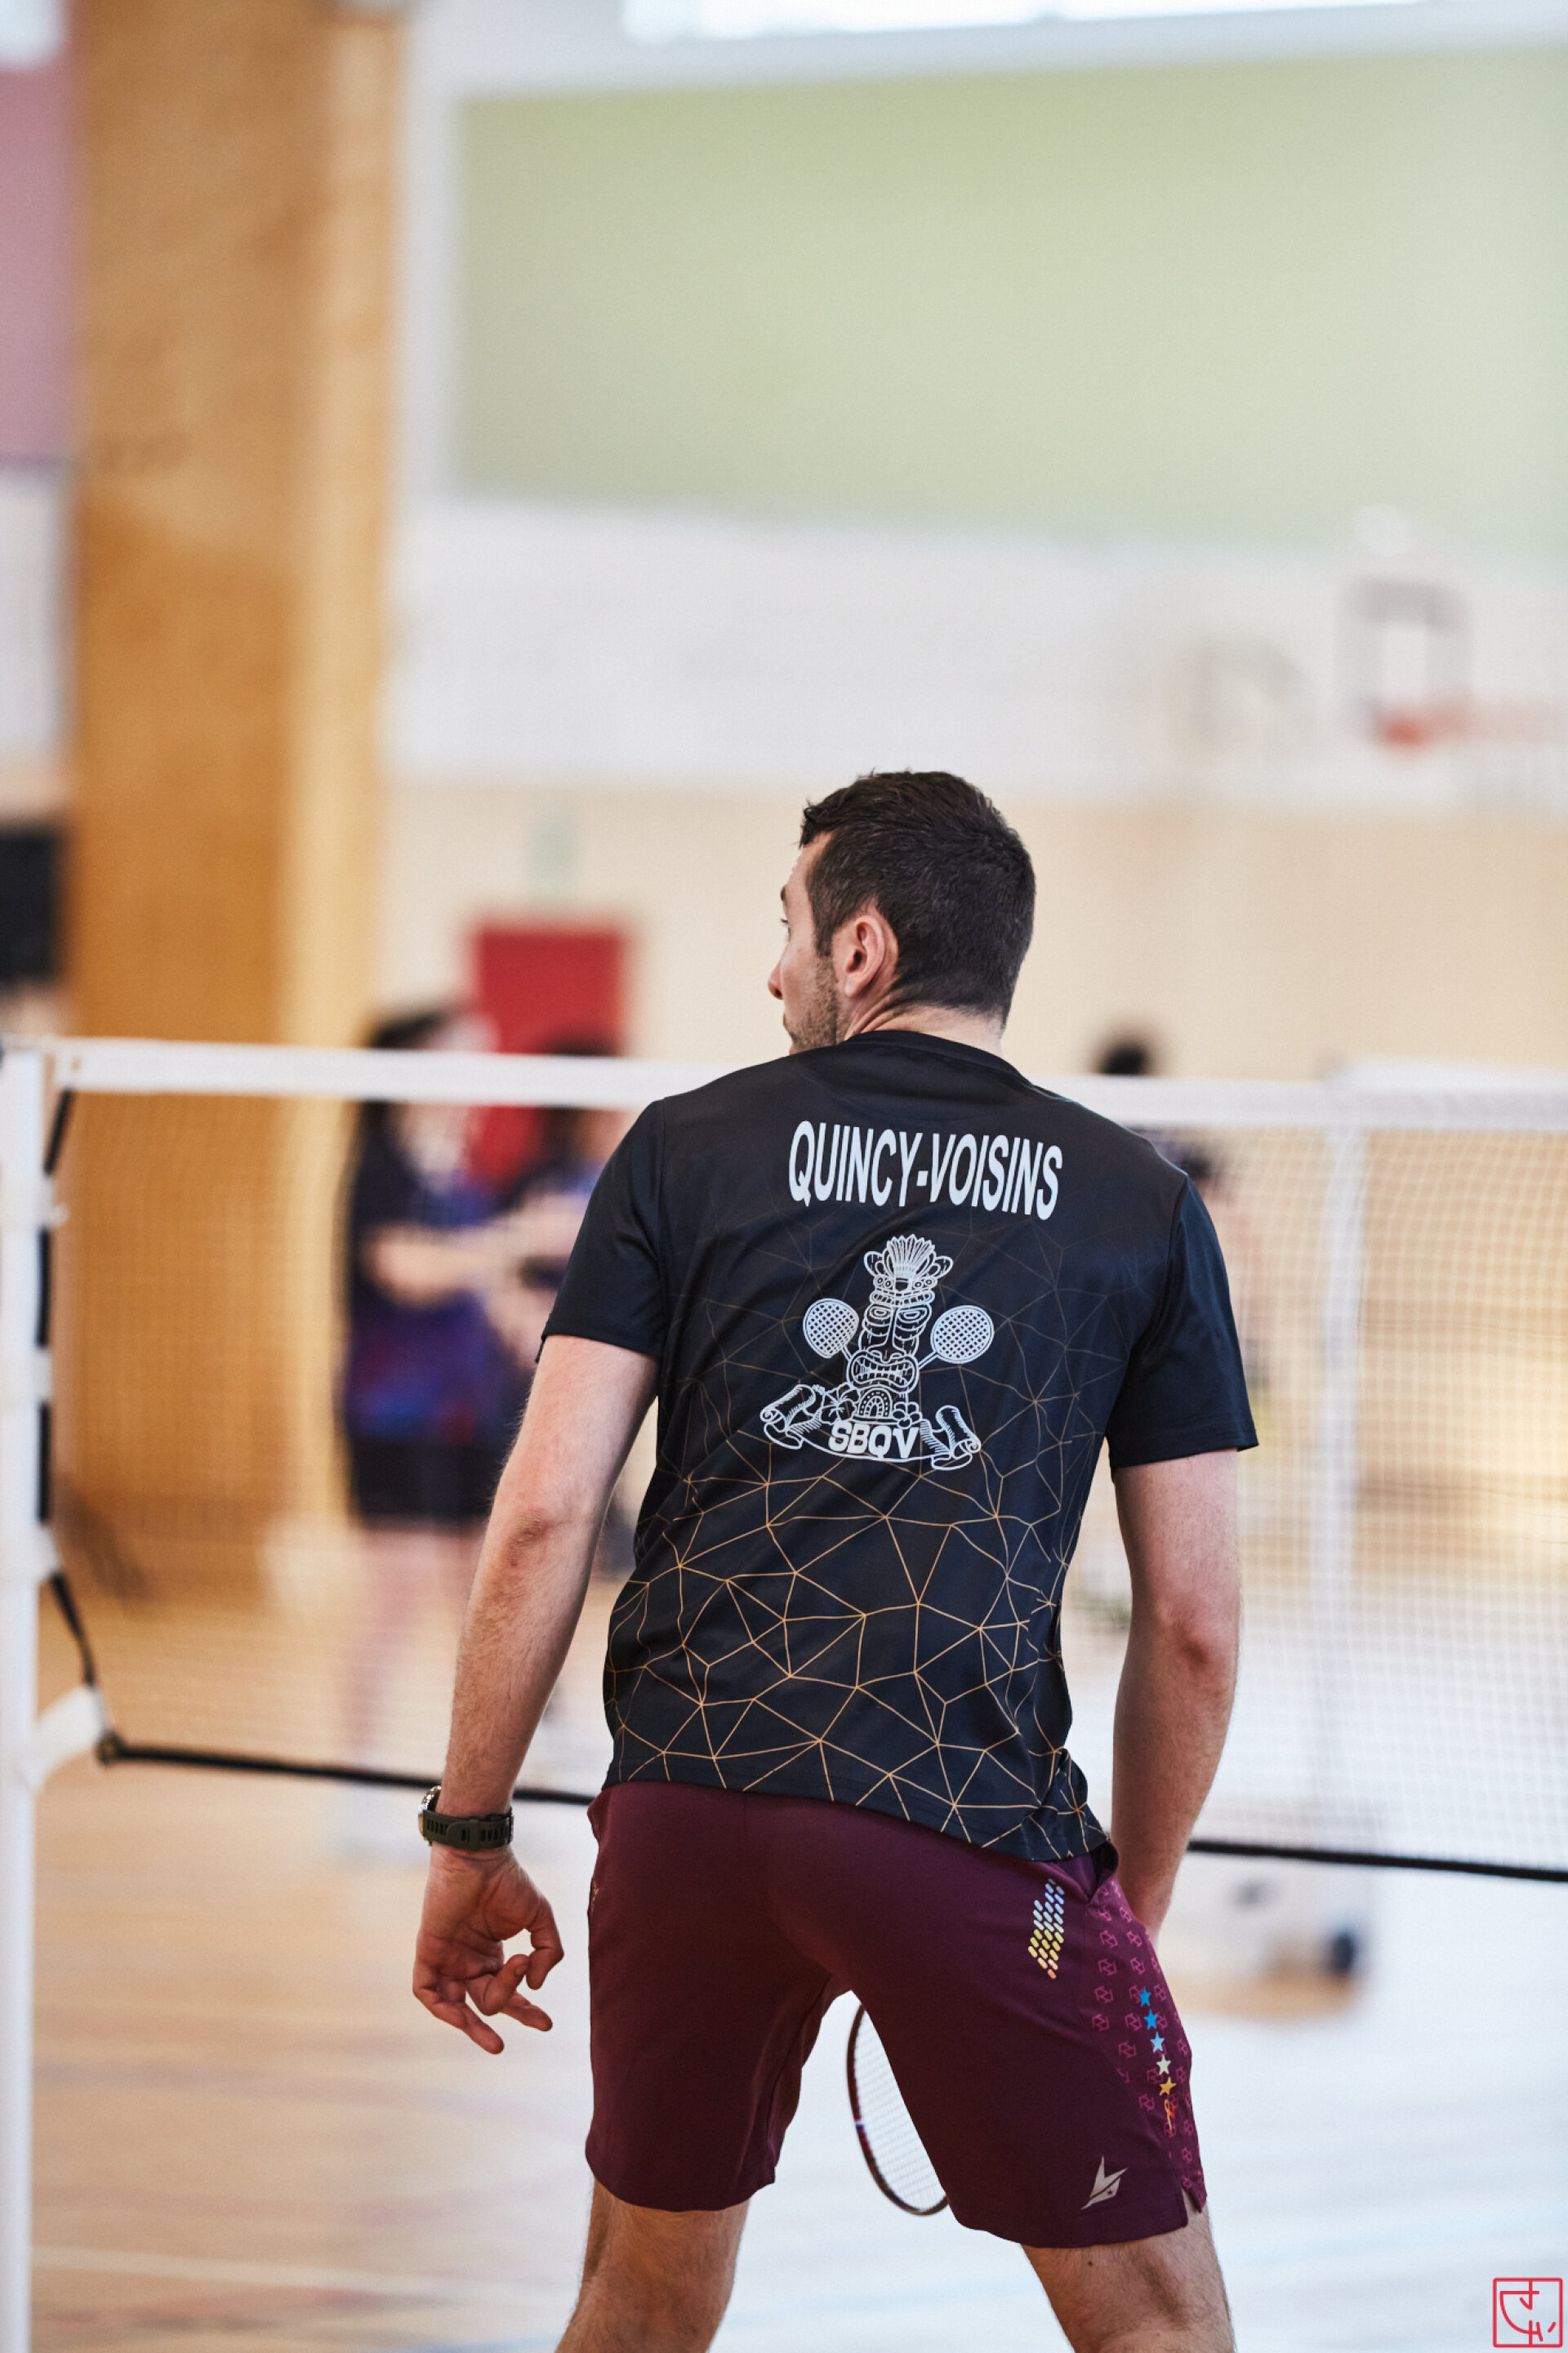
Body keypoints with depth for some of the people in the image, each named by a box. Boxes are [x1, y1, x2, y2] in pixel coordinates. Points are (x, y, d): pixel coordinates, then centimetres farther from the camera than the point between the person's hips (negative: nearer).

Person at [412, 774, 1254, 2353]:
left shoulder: (688, 1150, 10)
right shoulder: (1144, 1209, 11)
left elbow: (544, 1515, 3)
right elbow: (1191, 1624, 8)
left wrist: (469, 1839, 10)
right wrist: (1128, 1909, 19)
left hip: (682, 1808, 2)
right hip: (973, 1813, -2)